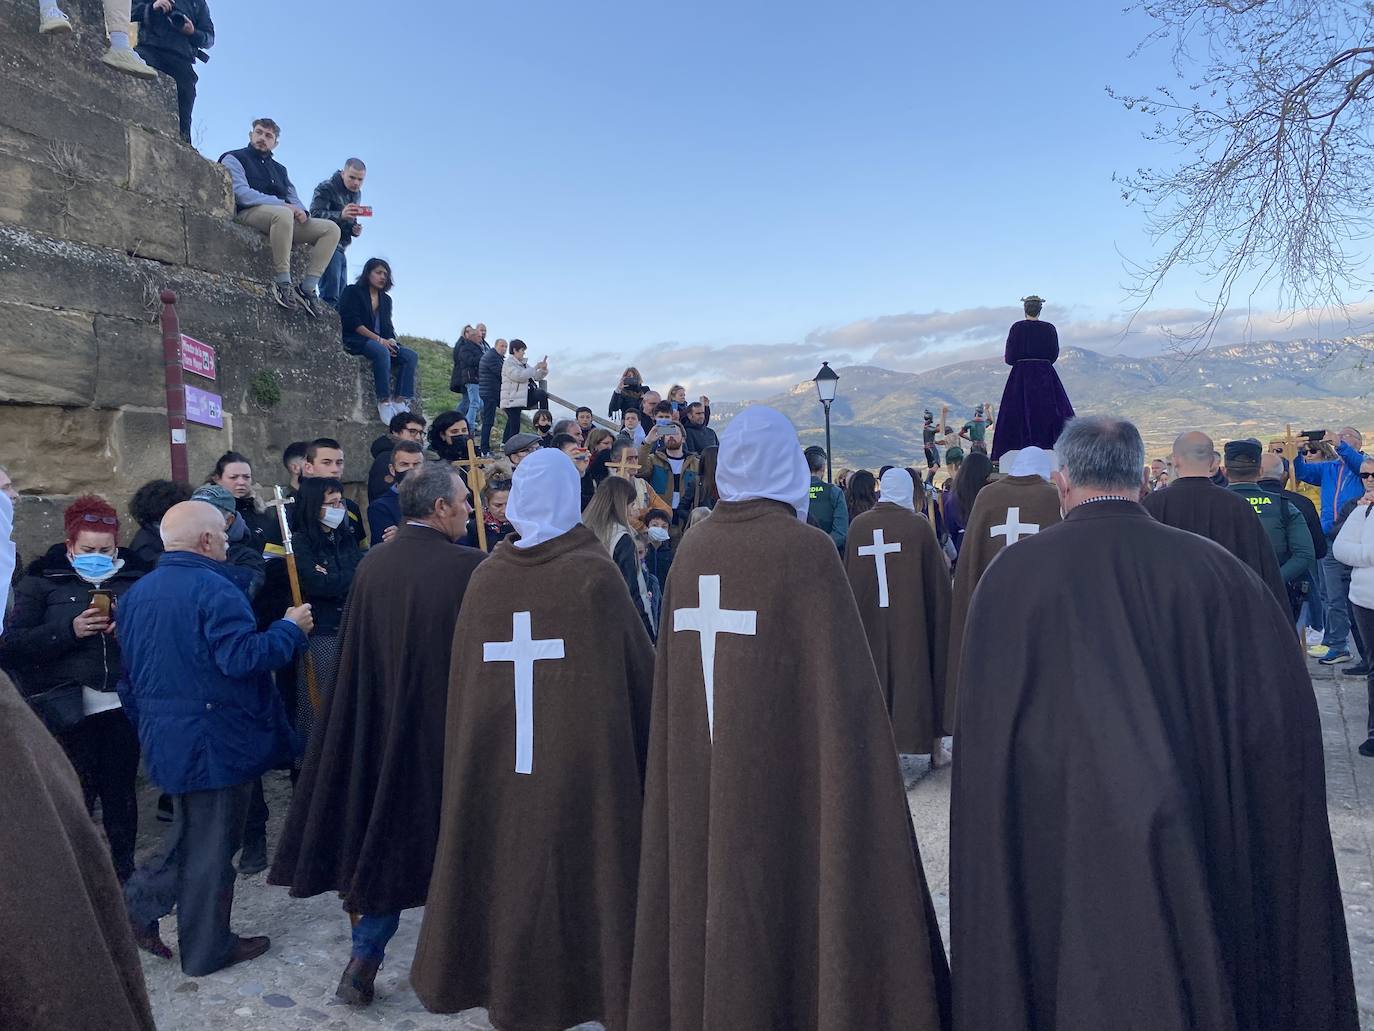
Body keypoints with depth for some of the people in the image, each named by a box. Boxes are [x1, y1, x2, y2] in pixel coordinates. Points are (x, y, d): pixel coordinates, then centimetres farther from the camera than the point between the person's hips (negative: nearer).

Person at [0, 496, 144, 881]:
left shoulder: (133, 579, 7)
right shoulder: (42, 582, 2)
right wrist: (68, 630, -18)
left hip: (120, 704, 2)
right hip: (67, 709, -2)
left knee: (121, 792, 11)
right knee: (76, 797, 0)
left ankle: (124, 870, 27)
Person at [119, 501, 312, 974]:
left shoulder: (137, 593, 8)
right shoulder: (213, 589, -20)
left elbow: (131, 672, 15)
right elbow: (241, 657, -29)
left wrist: (146, 726, 24)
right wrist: (290, 628, -16)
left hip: (166, 739, 8)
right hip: (216, 739, -8)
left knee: (193, 832, 26)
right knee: (212, 846, 6)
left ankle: (139, 903, 19)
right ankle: (207, 949, 19)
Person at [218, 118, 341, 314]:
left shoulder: (279, 169, 30)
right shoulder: (234, 159, 10)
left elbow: (294, 199, 20)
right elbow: (241, 193, -8)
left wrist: (301, 212, -7)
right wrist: (282, 204, -17)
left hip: (284, 218, 7)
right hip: (248, 214, -7)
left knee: (331, 229, -11)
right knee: (283, 214, -41)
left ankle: (307, 288, -21)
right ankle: (282, 283, -35)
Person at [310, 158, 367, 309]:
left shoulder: (356, 194, 18)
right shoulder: (326, 188, -6)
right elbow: (315, 214, -18)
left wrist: (356, 229, 2)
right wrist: (340, 215, -33)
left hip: (341, 249, 8)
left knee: (341, 297, 7)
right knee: (330, 296, -18)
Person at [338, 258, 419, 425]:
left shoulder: (386, 299, 23)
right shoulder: (352, 292, 4)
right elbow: (352, 322, -10)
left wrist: (390, 340, -8)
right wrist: (378, 339, -18)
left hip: (382, 342, 7)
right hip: (356, 340, -7)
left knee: (411, 356, -18)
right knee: (381, 351, -38)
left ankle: (400, 401, -31)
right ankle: (384, 402, -40)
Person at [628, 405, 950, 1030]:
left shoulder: (692, 549, 1)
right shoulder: (805, 550, -13)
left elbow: (672, 675, 8)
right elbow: (841, 682, -16)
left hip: (701, 778, 5)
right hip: (786, 771, -5)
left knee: (711, 898, 17)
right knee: (784, 902, 8)